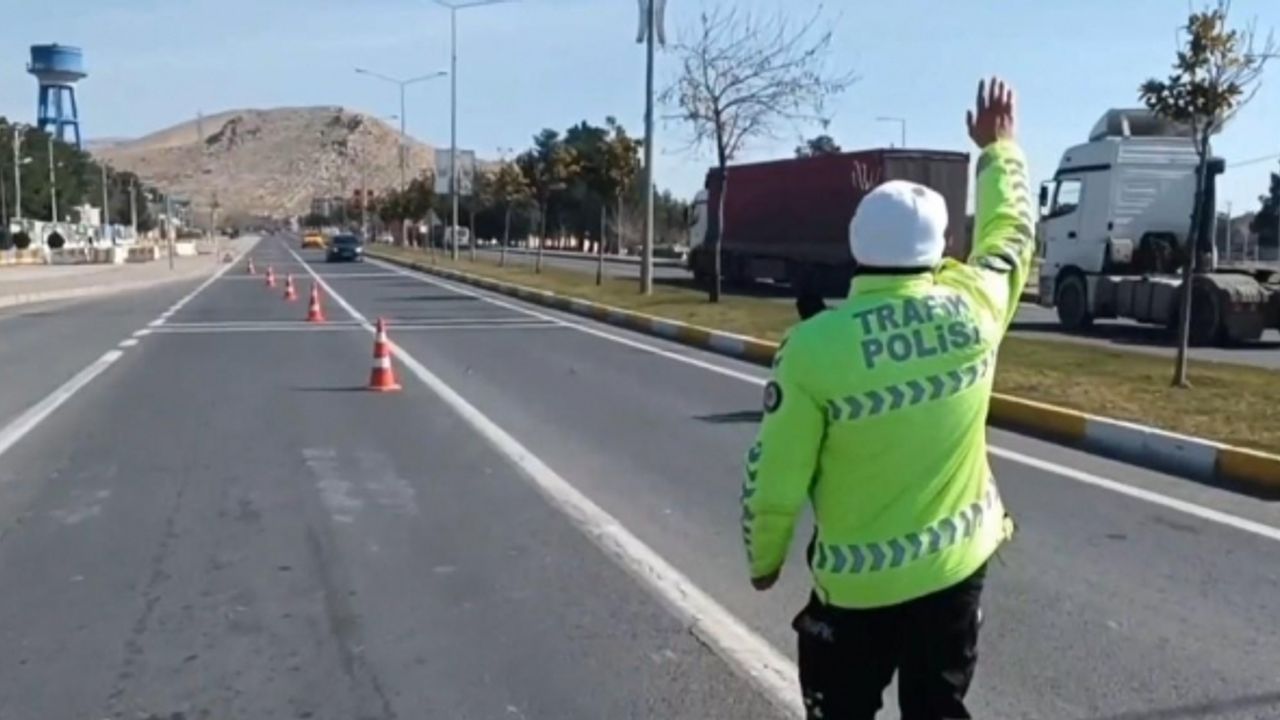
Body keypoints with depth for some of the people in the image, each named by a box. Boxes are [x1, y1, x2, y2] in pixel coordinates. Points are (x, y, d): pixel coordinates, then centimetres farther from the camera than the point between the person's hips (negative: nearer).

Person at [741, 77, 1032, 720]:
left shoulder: (814, 344, -20)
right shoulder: (975, 307, -10)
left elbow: (774, 479, -14)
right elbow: (1011, 232, 13)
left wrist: (763, 557, 4)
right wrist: (998, 146, 27)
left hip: (857, 582, -3)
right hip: (958, 566, 4)